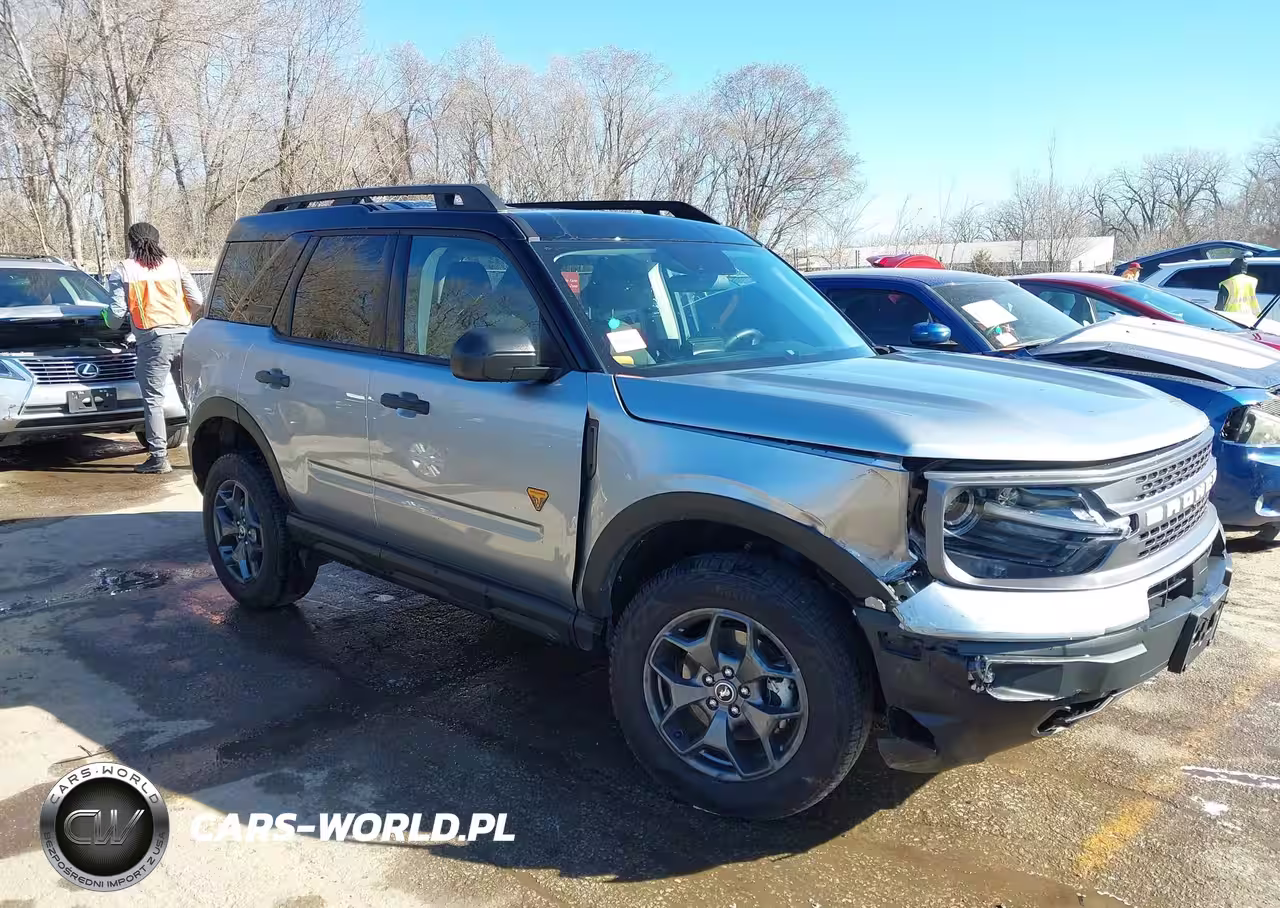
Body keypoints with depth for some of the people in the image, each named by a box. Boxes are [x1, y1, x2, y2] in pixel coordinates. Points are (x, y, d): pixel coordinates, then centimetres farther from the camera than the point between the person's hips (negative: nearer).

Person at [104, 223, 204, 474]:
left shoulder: (123, 271, 4)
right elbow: (197, 300, 9)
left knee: (153, 399, 1)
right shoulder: (174, 265, 14)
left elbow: (117, 312, 0)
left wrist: (113, 324, 23)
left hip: (153, 339, -4)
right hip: (183, 336, 4)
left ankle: (159, 457, -1)